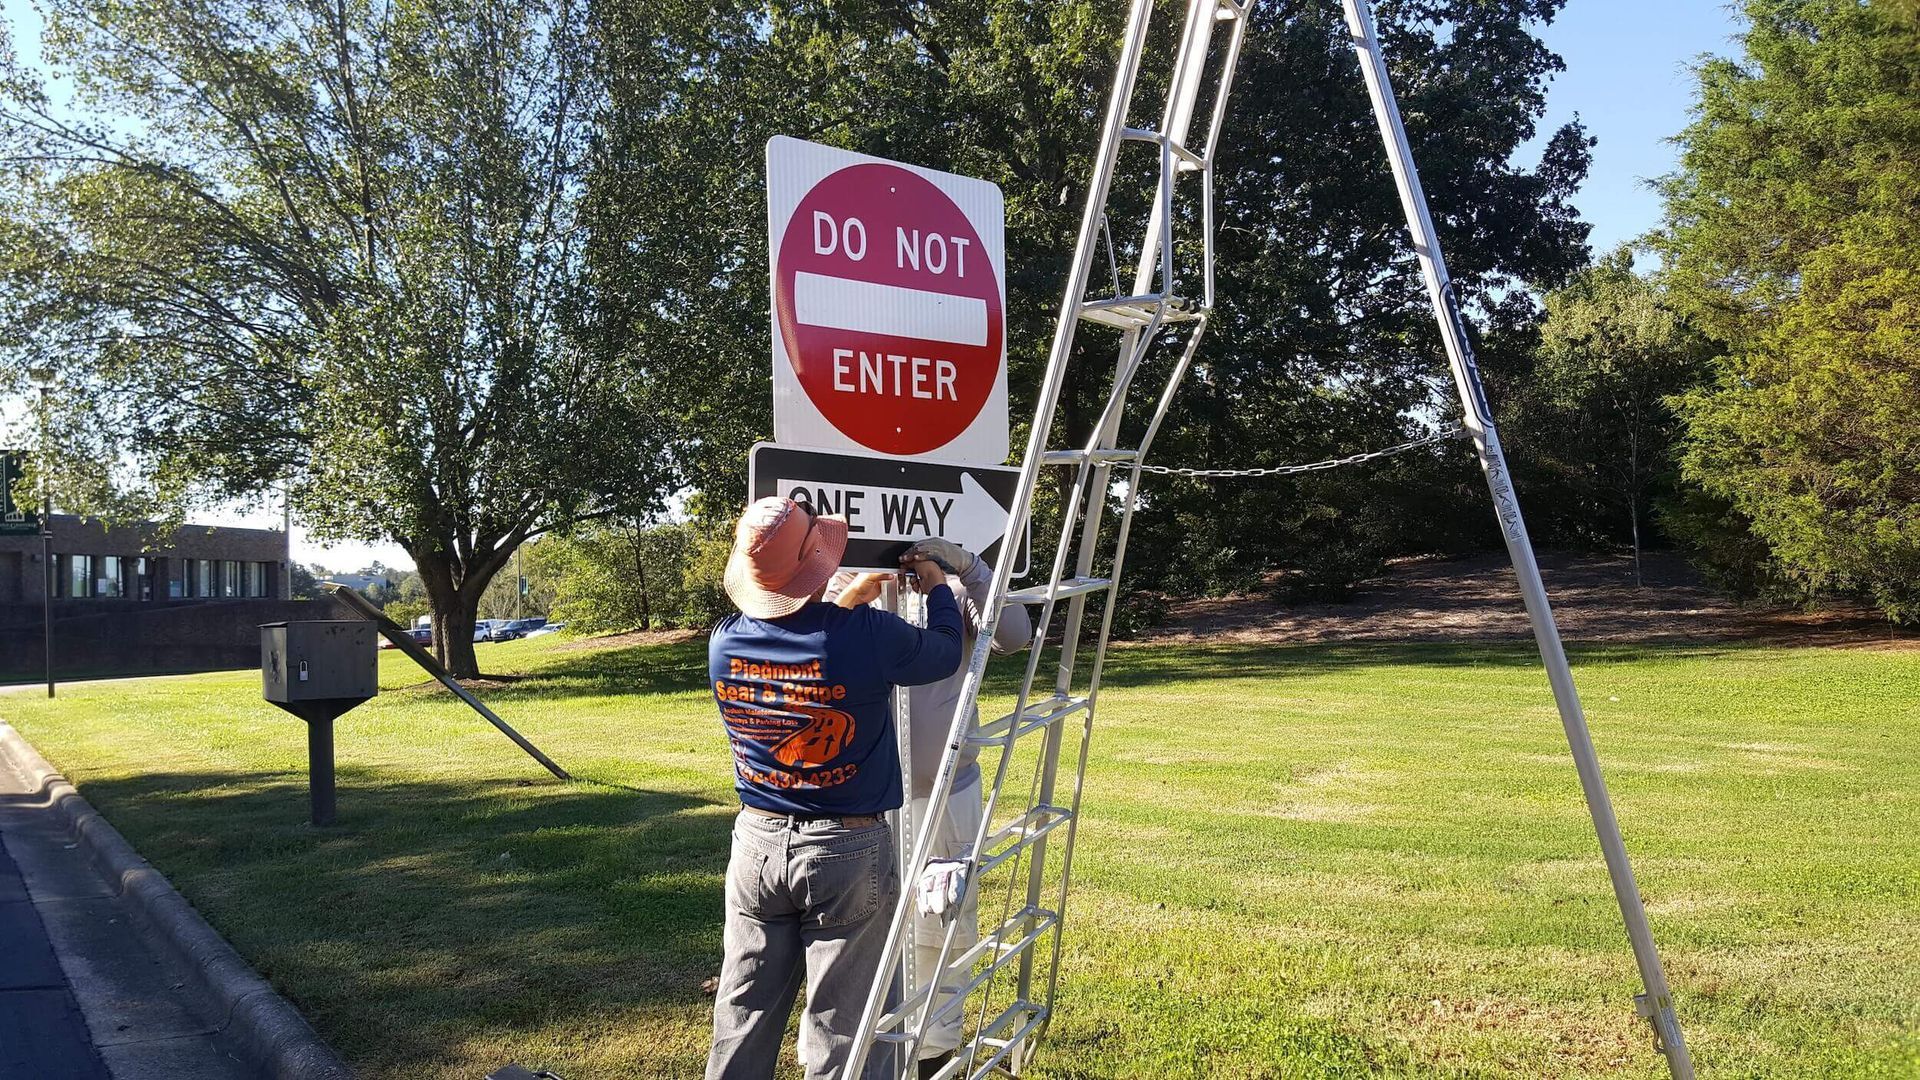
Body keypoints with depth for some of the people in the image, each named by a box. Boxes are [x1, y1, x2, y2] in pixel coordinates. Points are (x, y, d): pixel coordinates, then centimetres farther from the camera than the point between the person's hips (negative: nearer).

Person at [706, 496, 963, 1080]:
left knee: (743, 1015, 16)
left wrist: (850, 599, 27)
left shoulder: (724, 641, -6)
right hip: (848, 854, -4)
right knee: (842, 1031, 7)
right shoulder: (868, 636, -19)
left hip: (758, 843, 4)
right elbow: (945, 653, 1)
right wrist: (938, 588, 20)